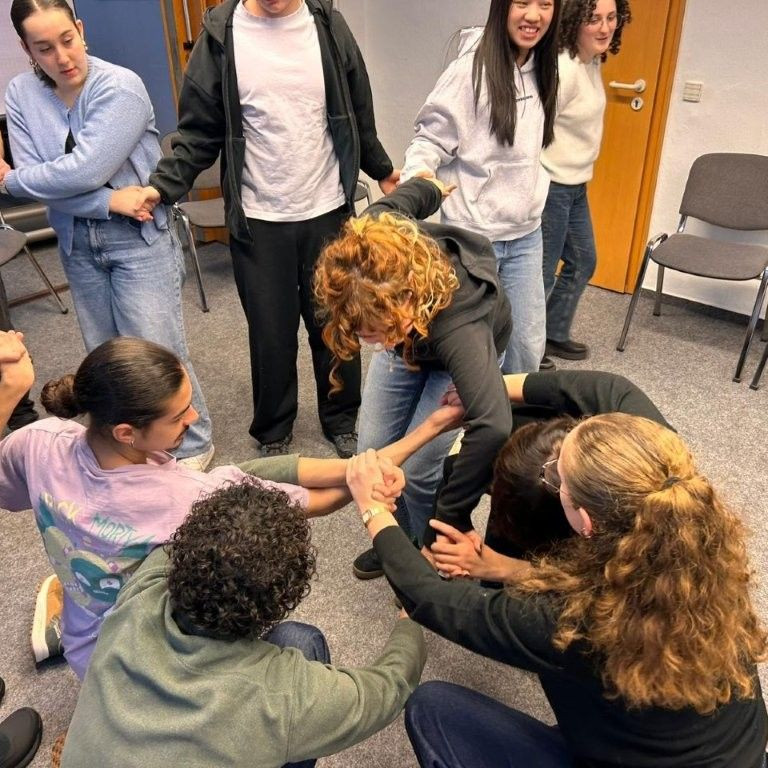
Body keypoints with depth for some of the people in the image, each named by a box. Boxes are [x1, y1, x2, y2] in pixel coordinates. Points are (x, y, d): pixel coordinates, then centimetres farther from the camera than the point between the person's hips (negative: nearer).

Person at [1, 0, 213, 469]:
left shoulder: (121, 87, -16)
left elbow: (85, 170, -25)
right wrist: (108, 202, -20)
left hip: (139, 238, -5)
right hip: (78, 243, 5)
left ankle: (192, 445, 18)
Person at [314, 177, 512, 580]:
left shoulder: (457, 325, -50)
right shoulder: (370, 240, -37)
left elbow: (492, 426, -62)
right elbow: (407, 193, -14)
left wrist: (451, 518, -55)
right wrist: (432, 188, 9)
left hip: (473, 347, -4)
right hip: (408, 338, 5)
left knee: (417, 468, -11)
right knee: (374, 453, 3)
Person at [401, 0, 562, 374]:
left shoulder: (542, 70, 7)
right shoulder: (472, 67, -14)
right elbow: (431, 139, -14)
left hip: (525, 234, 7)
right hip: (473, 236, -6)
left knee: (528, 345, 13)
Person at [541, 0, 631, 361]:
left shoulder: (593, 60, 6)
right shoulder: (562, 68, -23)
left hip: (575, 186, 10)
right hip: (551, 187, -10)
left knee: (582, 262, 21)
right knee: (541, 273, 0)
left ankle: (553, 334, 37)